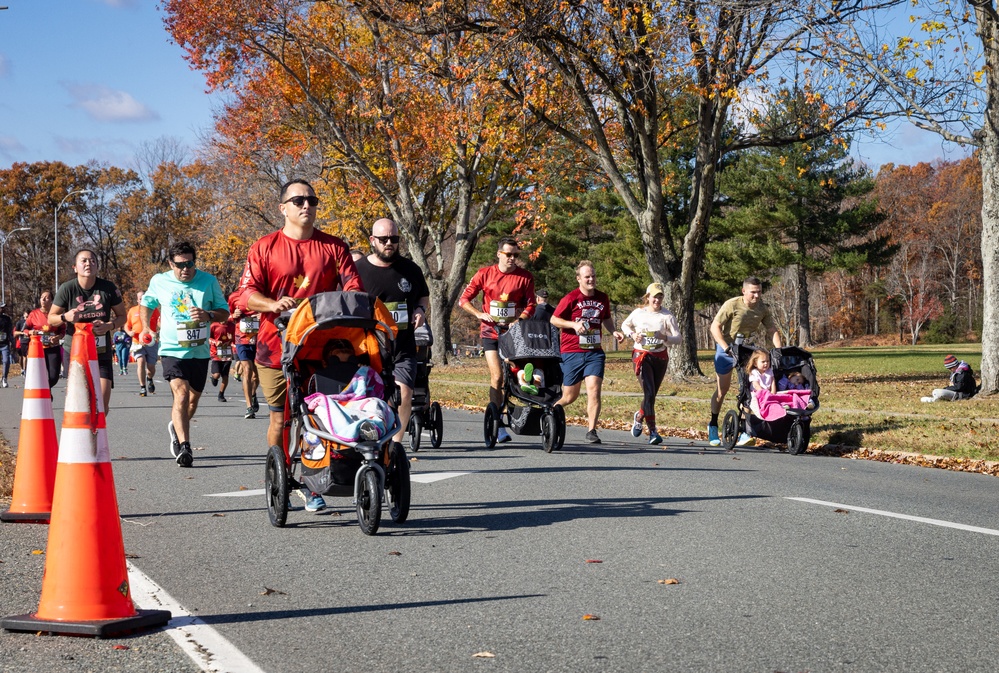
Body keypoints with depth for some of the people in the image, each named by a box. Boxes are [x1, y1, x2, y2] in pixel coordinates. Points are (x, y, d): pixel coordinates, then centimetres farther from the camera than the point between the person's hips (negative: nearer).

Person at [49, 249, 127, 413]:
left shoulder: (108, 288, -4)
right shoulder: (67, 289, -7)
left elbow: (122, 316, 7)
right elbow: (50, 319, 2)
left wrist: (109, 326, -14)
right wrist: (65, 317, -19)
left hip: (102, 352, 1)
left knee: (102, 406, -7)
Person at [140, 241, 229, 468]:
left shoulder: (208, 281, 0)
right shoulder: (159, 282, 1)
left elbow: (224, 311, 3)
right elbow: (146, 304, 20)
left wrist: (208, 315, -17)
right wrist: (146, 327, 7)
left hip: (200, 351, 3)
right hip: (172, 349, -3)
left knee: (194, 397, 16)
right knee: (181, 393, -21)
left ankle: (177, 428, 45)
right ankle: (184, 447, -26)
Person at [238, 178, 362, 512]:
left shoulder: (333, 247, 10)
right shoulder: (265, 247, 5)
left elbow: (353, 287, 6)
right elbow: (246, 292, -2)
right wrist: (274, 304, -21)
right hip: (276, 348, -1)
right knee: (280, 418, 3)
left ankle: (313, 486, 9)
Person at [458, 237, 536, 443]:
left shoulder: (525, 277, 2)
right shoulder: (485, 274, 2)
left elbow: (530, 305, 2)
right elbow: (464, 299, 6)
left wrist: (519, 321, -16)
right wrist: (479, 314, -10)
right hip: (490, 331, -1)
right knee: (497, 376, -8)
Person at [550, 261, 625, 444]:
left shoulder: (603, 298, 7)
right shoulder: (571, 298, -7)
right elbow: (554, 320, -3)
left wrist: (614, 332, 5)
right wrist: (573, 324, -17)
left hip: (595, 352, 3)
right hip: (571, 352, -3)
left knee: (594, 388, -15)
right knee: (570, 396, 6)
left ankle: (591, 431, -11)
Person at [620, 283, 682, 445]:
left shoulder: (667, 315, -4)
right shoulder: (638, 313, 0)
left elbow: (678, 337, -7)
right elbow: (625, 325, 19)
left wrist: (665, 337, -28)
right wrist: (632, 334, -2)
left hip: (660, 357, 2)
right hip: (641, 356, -2)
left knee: (652, 394, 12)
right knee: (649, 393, -16)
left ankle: (639, 417, 42)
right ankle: (652, 431, -15)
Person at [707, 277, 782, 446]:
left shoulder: (763, 309, -5)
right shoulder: (732, 305, -20)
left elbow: (772, 330, -2)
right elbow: (715, 327, -20)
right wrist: (726, 348, -29)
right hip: (727, 347, -4)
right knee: (722, 389, 0)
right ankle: (713, 426, 16)